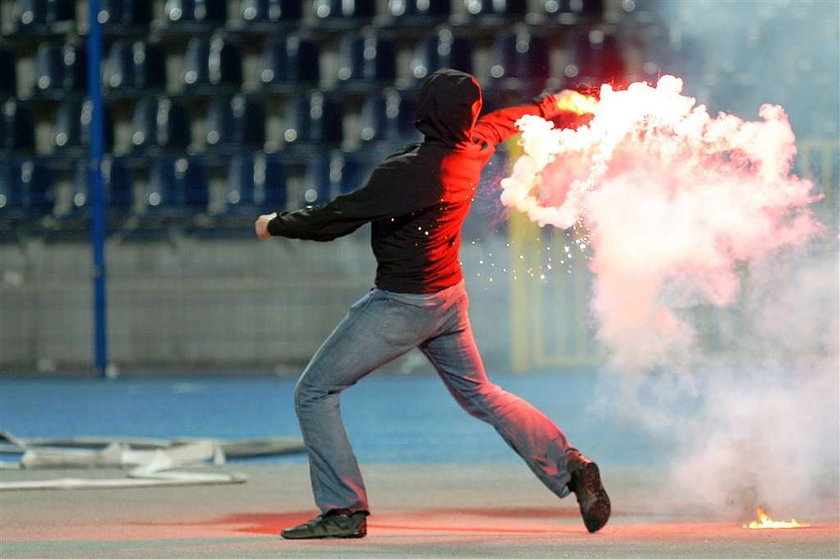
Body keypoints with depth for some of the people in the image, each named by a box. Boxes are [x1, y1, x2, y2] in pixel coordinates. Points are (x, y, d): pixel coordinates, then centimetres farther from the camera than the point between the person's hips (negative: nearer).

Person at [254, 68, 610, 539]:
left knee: (314, 393, 0)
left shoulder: (408, 171, -26)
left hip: (401, 305, -8)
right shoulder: (472, 148, -3)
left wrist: (278, 225, -6)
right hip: (448, 298, 8)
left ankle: (345, 510, -1)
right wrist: (551, 105, 40)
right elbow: (504, 123, 19)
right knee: (479, 395, 22)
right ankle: (570, 468, 18)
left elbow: (340, 217, -21)